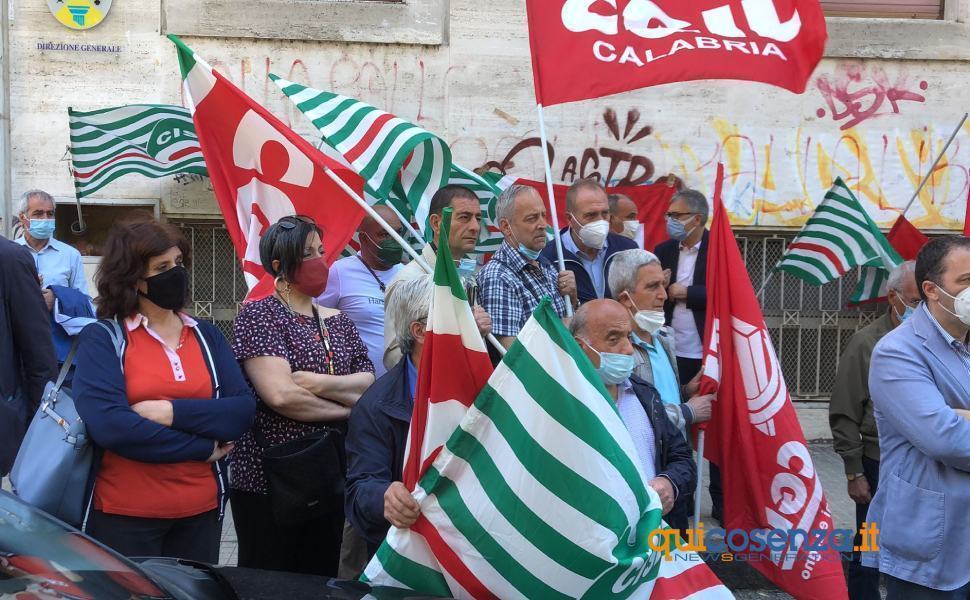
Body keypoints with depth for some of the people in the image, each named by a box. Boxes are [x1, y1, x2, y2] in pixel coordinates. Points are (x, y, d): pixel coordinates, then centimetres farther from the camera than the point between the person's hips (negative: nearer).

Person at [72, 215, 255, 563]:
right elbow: (108, 425, -20)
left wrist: (172, 413, -17)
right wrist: (203, 448, -13)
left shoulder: (206, 336, 8)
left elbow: (242, 413, -2)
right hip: (124, 515, -4)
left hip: (201, 511, 4)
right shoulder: (101, 338, -5)